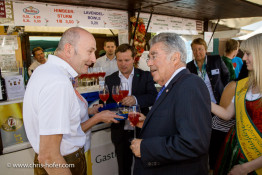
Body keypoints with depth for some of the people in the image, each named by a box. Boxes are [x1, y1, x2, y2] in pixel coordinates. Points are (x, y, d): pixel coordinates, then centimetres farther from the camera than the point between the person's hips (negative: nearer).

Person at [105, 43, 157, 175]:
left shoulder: (145, 76, -2)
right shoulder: (110, 80, 3)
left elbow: (154, 97, -13)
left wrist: (136, 99, -31)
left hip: (141, 130, -1)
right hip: (120, 133, 2)